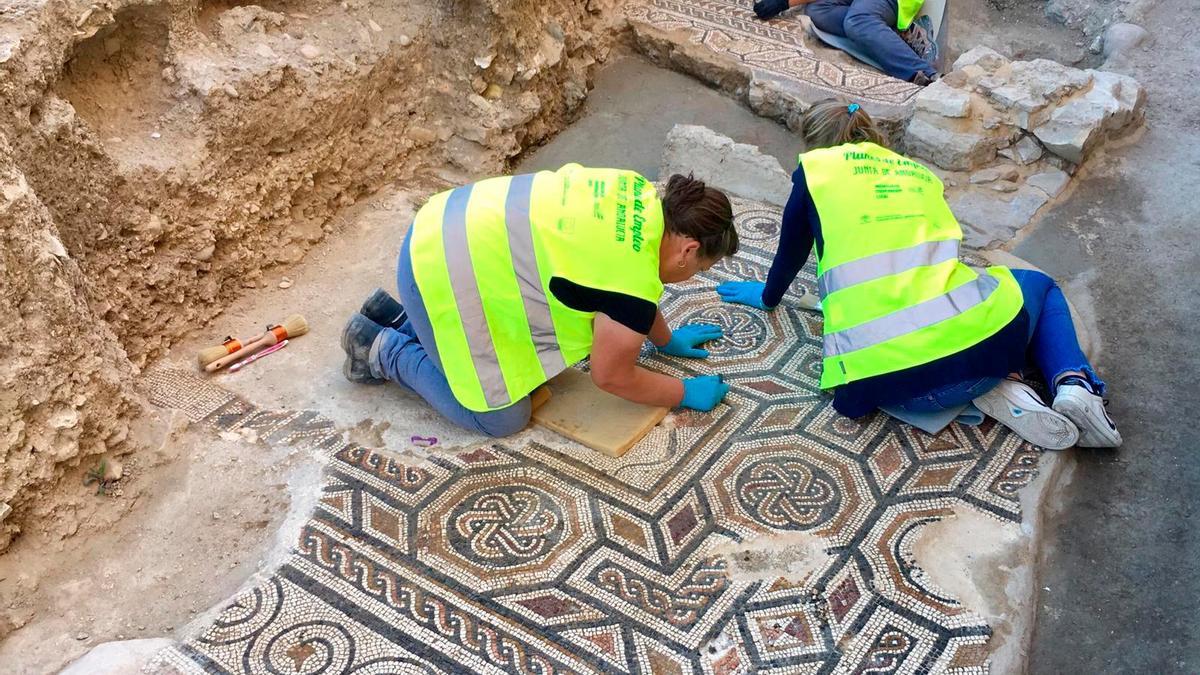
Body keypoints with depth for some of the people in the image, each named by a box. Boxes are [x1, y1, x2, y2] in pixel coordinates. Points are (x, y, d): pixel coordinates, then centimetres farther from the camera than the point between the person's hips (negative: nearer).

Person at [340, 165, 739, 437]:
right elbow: (611, 376, -4)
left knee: (516, 356, 24)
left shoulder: (642, 199, 6)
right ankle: (385, 352, 10)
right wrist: (687, 394, 8)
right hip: (442, 274, -9)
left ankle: (401, 318, 26)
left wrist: (667, 340, 35)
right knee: (501, 418, 1)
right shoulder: (634, 280, -19)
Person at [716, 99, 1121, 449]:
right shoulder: (920, 174, 24)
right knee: (1039, 286, 36)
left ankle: (991, 388, 4)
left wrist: (767, 297, 47)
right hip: (974, 336, 2)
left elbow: (791, 253, 26)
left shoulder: (816, 169, 13)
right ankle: (1073, 383, 6)